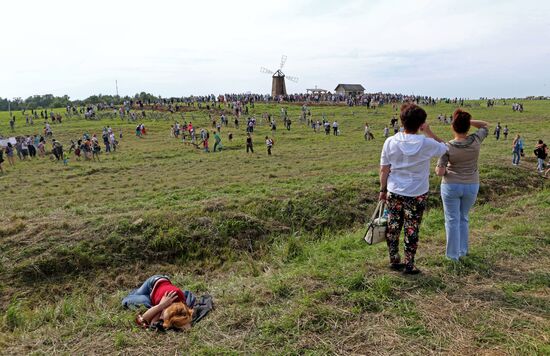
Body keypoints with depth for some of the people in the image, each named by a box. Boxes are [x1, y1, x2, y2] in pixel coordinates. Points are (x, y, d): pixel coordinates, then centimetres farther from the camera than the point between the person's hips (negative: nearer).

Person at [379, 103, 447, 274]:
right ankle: (409, 265, 19)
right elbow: (444, 148, 8)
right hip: (417, 194, -2)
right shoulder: (426, 144, -13)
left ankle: (394, 260, 27)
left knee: (393, 227, 14)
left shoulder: (390, 142, -6)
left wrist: (383, 190, 10)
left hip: (394, 192, 3)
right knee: (412, 229, 9)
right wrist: (429, 132, 3)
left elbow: (384, 170, -1)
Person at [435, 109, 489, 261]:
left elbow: (440, 172, -16)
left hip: (451, 186, -3)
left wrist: (438, 169, 6)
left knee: (452, 220, 9)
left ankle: (453, 254, 17)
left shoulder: (447, 147, -17)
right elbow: (485, 125, 11)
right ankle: (463, 250, 30)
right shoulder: (476, 141, -10)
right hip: (471, 186, 3)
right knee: (463, 218, 20)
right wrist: (468, 121, -2)